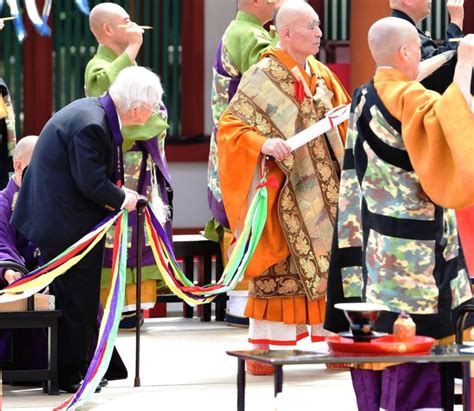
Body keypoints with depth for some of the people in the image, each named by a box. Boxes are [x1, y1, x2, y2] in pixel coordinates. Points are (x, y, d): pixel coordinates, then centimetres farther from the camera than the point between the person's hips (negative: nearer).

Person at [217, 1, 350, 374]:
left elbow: (343, 117, 20)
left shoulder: (321, 75, 10)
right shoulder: (263, 77, -10)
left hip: (325, 188, 7)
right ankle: (263, 348, 1)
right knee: (277, 269, -5)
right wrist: (262, 143, -28)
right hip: (285, 191, -6)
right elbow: (230, 125, -12)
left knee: (327, 262, 9)